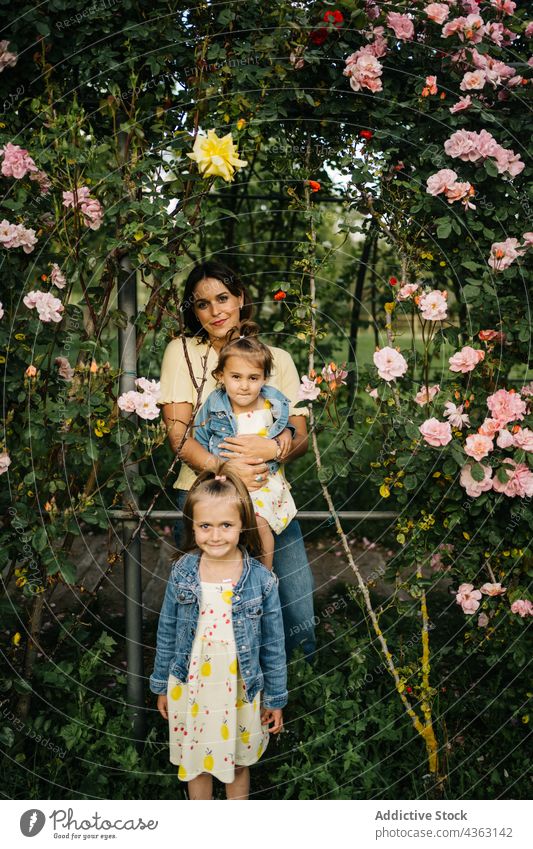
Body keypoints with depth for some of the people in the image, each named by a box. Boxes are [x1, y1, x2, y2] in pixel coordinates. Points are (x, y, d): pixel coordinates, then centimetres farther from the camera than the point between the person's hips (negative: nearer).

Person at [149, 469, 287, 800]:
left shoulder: (261, 579, -16)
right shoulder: (182, 572, -11)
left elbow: (274, 644, -7)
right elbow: (167, 632, 1)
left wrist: (276, 699, -1)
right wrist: (162, 685, 7)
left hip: (240, 691, -1)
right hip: (191, 687, 1)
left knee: (238, 762, 19)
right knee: (195, 760, 20)